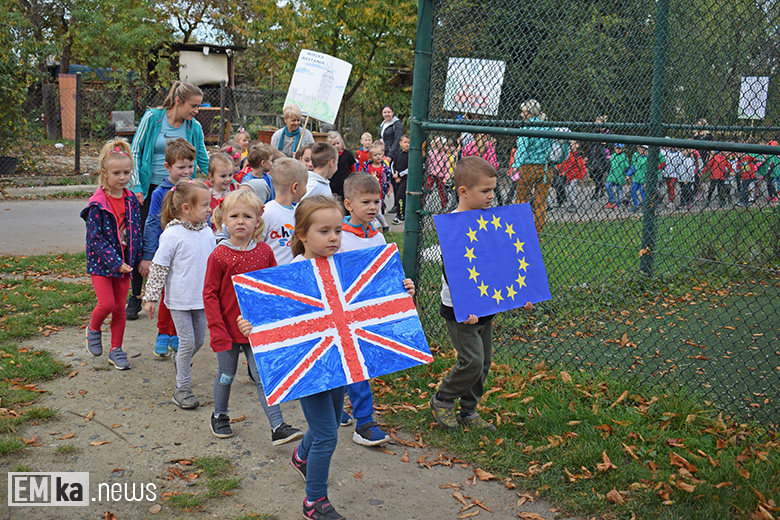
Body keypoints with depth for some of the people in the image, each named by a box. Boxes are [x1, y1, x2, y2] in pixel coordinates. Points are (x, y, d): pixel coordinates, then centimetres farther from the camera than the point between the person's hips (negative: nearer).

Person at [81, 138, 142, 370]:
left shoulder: (132, 200, 2)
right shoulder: (97, 204, -14)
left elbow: (136, 232, 10)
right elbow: (95, 238, -16)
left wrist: (138, 259, 8)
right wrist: (114, 261, -21)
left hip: (124, 261, 4)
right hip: (101, 262, -4)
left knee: (120, 308, 8)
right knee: (106, 303, -12)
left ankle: (116, 350, 21)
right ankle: (93, 329, 21)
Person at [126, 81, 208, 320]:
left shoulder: (194, 128, 1)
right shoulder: (152, 117, -5)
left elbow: (204, 161, 10)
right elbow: (135, 152, -1)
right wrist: (136, 187, -6)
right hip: (149, 189, -1)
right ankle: (135, 297, 15)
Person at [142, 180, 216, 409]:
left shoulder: (207, 232, 3)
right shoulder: (172, 234, -15)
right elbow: (158, 267, -11)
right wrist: (151, 298, -10)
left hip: (201, 298, 6)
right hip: (180, 300, -6)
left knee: (199, 340, 14)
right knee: (187, 342, -2)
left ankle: (180, 360, 45)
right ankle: (182, 388, 12)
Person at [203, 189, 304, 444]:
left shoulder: (265, 252, 0)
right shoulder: (219, 256, -10)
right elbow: (210, 295, -8)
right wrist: (218, 331, -13)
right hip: (228, 329, -2)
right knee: (226, 376, 14)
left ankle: (278, 427, 3)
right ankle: (219, 416, 37)